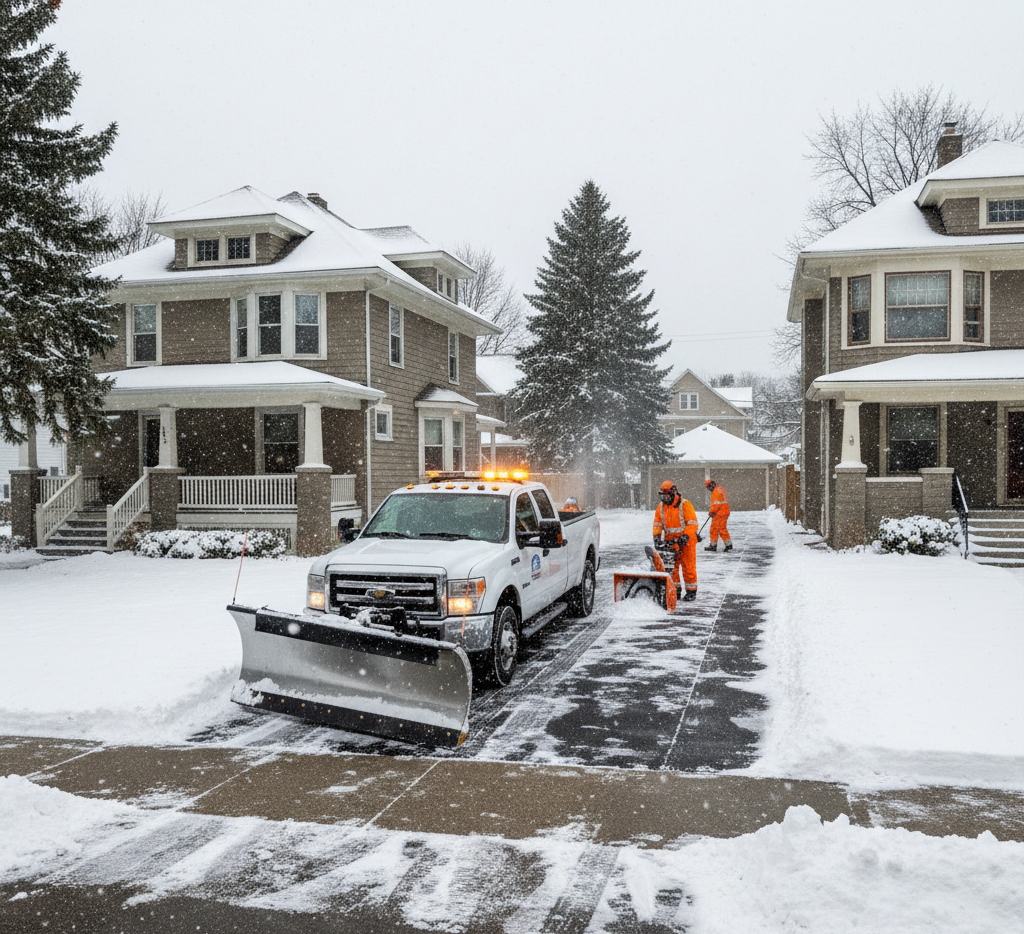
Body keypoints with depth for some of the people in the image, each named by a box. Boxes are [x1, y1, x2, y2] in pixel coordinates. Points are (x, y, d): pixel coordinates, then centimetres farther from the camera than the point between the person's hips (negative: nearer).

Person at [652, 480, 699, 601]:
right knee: (670, 567, 6)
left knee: (688, 567, -2)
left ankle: (691, 591, 5)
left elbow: (693, 524, -16)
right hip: (670, 541, 6)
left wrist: (684, 537, -24)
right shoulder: (661, 506, 5)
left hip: (685, 541, -5)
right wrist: (657, 537, -6)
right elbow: (657, 523, 8)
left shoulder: (685, 505, -13)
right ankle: (674, 588, 17)